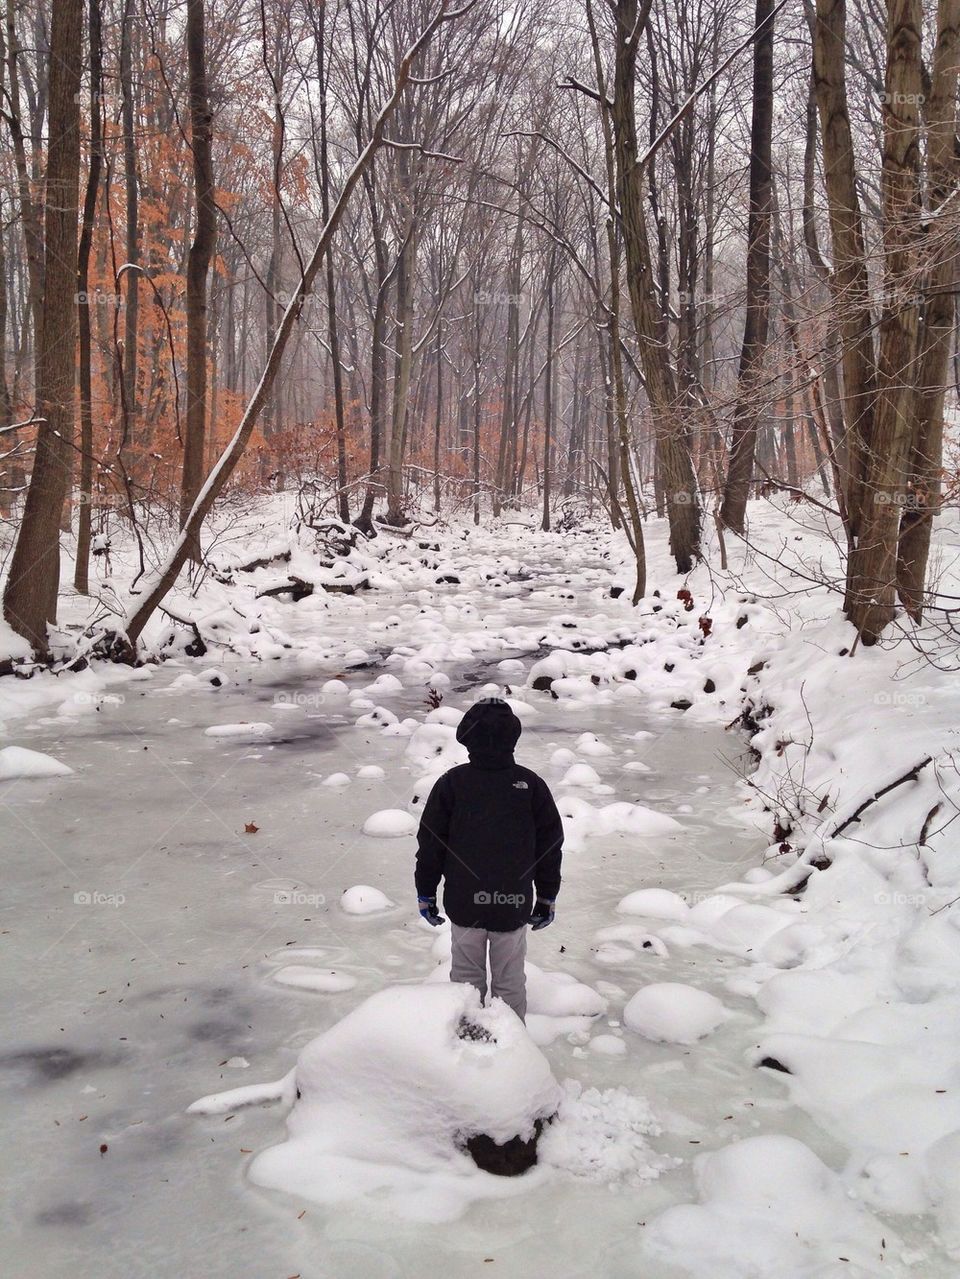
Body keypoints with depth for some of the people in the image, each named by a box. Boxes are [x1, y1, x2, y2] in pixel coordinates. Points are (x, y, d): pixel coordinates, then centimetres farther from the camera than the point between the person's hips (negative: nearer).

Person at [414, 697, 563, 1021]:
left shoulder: (451, 782, -8)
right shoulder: (532, 785, -6)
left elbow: (429, 843, -3)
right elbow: (551, 846, 1)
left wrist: (425, 893, 9)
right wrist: (547, 898, 13)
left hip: (464, 904, 0)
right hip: (514, 906, 0)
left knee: (467, 979, 16)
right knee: (510, 982, 14)